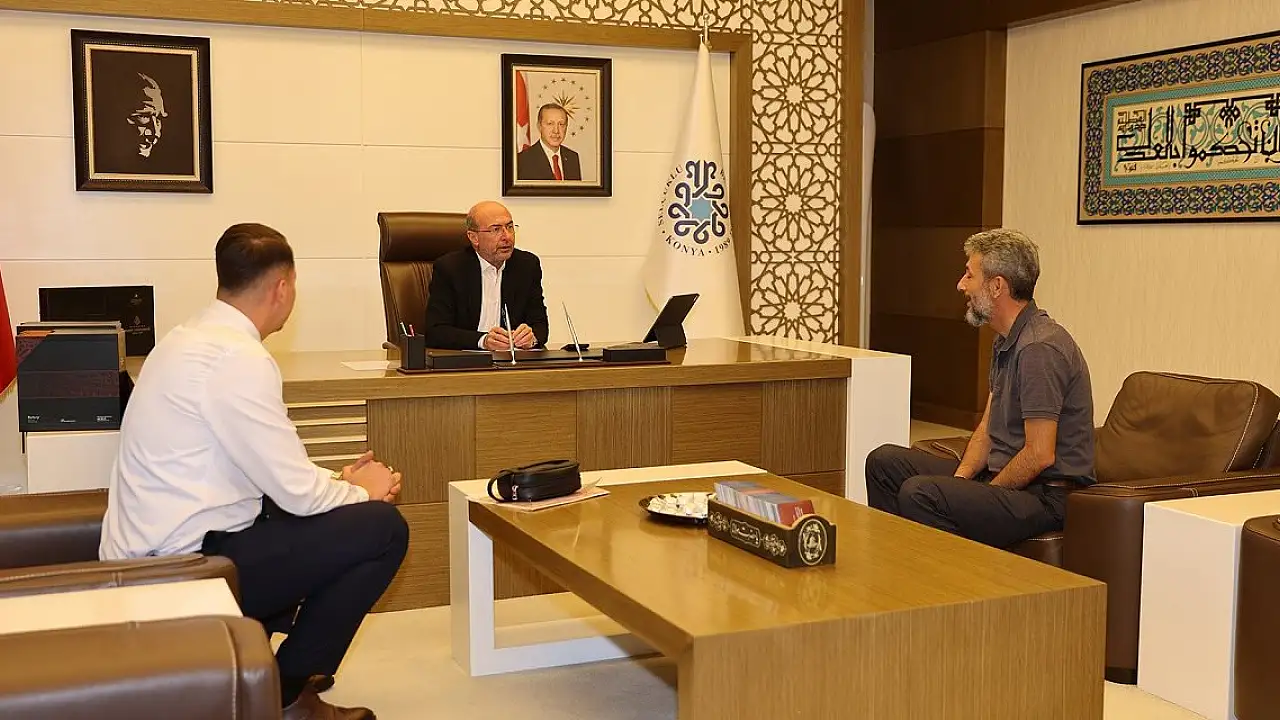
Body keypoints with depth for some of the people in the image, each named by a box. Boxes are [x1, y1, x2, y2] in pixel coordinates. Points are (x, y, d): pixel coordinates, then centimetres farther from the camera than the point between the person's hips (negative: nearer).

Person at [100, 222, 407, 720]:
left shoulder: (192, 339, 10)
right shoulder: (238, 357, -20)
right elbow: (295, 490, -17)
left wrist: (338, 481, 14)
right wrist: (361, 490, 1)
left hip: (147, 553, 10)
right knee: (382, 528, -9)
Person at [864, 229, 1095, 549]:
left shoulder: (1041, 348, -20)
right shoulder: (1006, 342, 15)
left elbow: (1040, 455, -23)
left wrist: (987, 492, -12)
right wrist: (962, 475, 0)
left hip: (1042, 496, -10)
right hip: (1003, 479, 10)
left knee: (919, 493, -32)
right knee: (885, 462, 10)